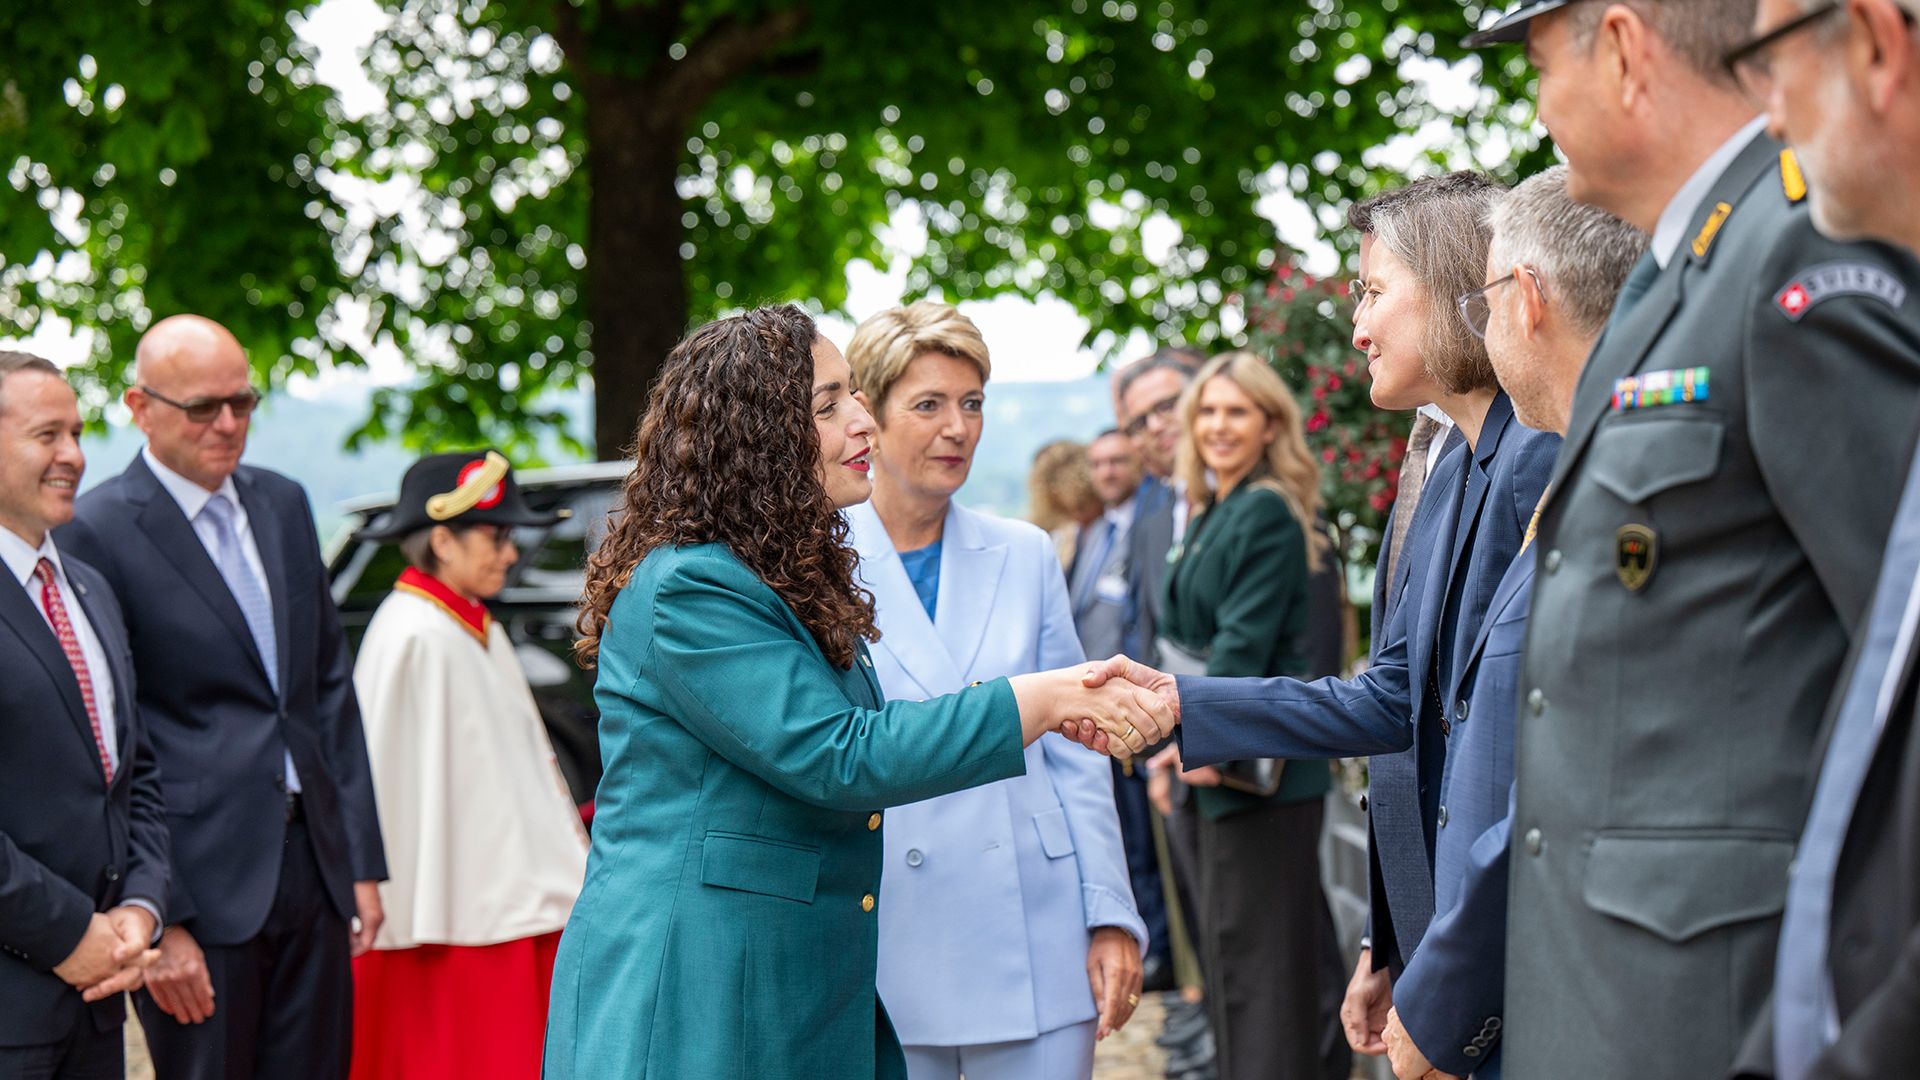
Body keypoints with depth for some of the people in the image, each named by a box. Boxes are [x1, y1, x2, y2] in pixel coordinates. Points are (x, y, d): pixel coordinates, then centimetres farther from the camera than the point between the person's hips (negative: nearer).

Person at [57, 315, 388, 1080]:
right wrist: (155, 918, -14)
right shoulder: (96, 533, -8)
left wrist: (362, 860, 12)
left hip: (313, 870, 6)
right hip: (200, 885, -6)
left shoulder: (283, 504, 12)